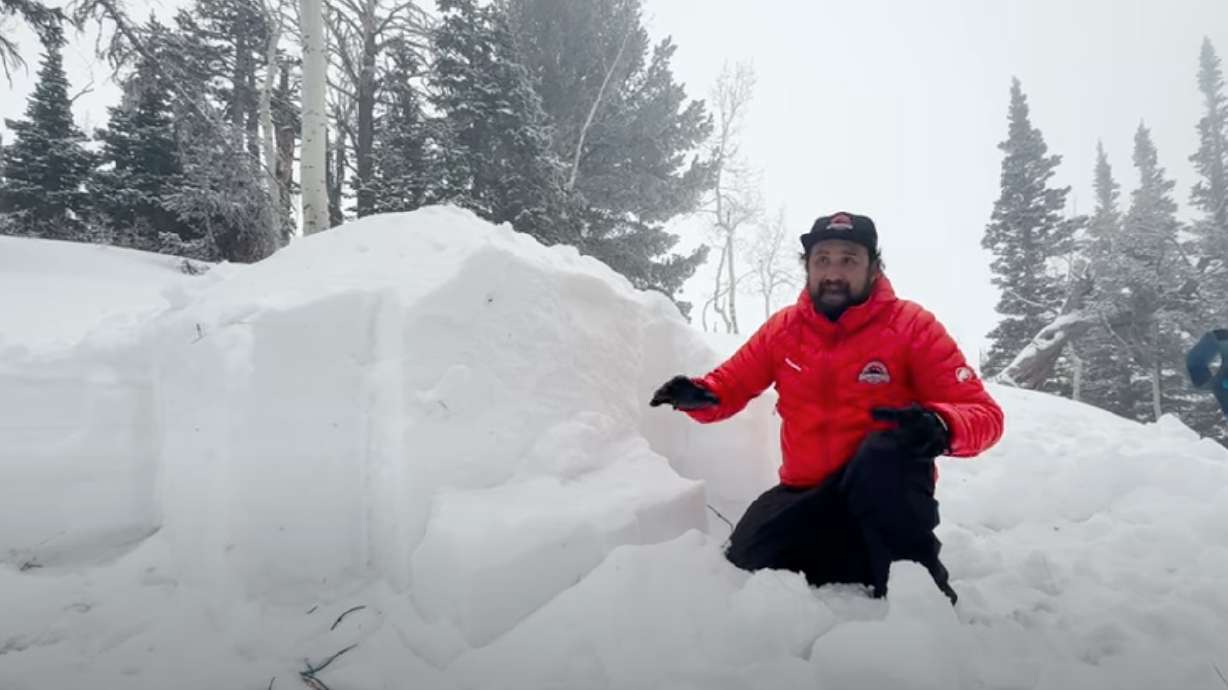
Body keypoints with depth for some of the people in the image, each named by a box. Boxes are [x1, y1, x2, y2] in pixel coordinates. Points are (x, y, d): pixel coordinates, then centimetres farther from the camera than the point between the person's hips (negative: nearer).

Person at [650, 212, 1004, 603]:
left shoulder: (912, 326, -11)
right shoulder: (782, 328, 0)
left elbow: (984, 415, -13)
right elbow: (728, 386, 8)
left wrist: (940, 427, -39)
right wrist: (698, 396, -19)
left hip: (887, 489, -3)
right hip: (807, 493, 4)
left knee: (885, 454, -36)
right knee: (747, 564, -14)